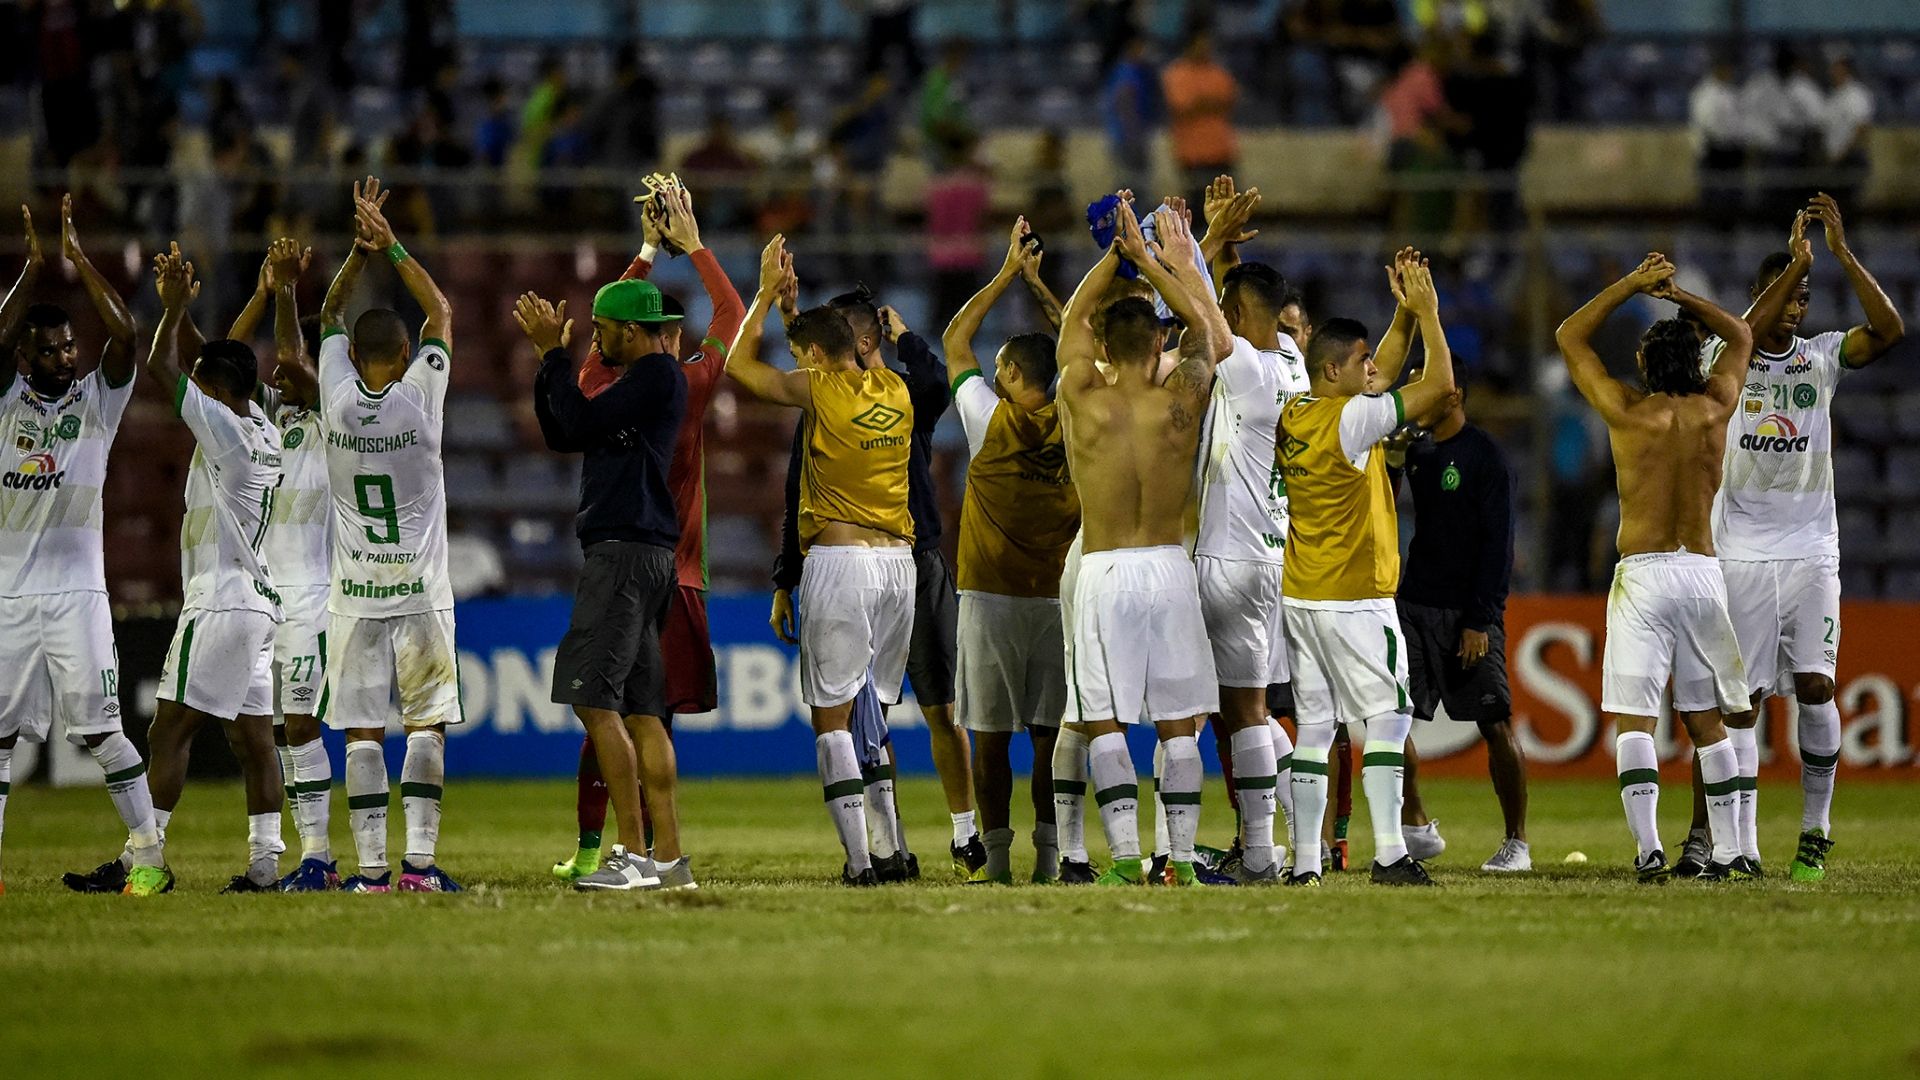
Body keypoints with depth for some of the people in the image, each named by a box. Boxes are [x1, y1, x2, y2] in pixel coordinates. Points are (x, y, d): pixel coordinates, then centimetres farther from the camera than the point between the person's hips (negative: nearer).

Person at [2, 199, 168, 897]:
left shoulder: (97, 400, 5)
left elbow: (124, 337, -9)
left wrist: (79, 260, -9)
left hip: (77, 590, -2)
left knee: (97, 728, -7)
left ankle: (149, 852, -3)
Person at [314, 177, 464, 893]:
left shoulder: (337, 401, -4)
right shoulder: (420, 398, -8)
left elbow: (330, 315, 14)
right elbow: (440, 311, 7)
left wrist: (360, 250, 9)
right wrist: (390, 246, 8)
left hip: (356, 597, 1)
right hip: (420, 590, -1)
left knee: (363, 732, 2)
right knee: (426, 725, 5)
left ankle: (372, 867, -3)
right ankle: (419, 861, -3)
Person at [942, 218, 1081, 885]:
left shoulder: (991, 419, -4)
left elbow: (955, 340, 7)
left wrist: (1008, 274, 12)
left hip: (991, 594, -2)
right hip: (1058, 596, 2)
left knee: (991, 733, 1)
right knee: (1050, 731, 3)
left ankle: (996, 856, -2)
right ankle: (1049, 853, -2)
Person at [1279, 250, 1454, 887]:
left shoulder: (1293, 418, 9)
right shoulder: (1350, 418, -14)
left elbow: (1383, 373, 24)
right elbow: (1440, 383, -10)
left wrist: (1404, 313, 18)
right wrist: (1426, 310, 0)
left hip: (1298, 597, 7)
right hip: (1355, 598, -7)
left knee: (1314, 726, 6)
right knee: (1388, 717, -4)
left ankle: (1304, 863, 2)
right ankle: (1389, 854, -10)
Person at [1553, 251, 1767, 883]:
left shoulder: (1628, 412, -5)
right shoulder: (1715, 408, 2)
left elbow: (1570, 337, 8)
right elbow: (1741, 337, 23)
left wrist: (1633, 284, 10)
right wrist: (1679, 296, 17)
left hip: (1643, 574, -4)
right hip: (1704, 571, 4)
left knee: (1634, 718, -6)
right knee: (1706, 719, 12)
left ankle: (1649, 850, -19)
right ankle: (1728, 852, 10)